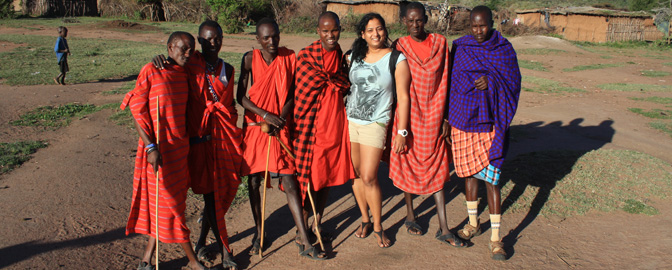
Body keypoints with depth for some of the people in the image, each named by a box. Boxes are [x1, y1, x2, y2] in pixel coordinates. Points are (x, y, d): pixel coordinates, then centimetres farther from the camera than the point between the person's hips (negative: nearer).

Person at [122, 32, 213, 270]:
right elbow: (137, 111, -11)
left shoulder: (184, 74, 9)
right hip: (159, 149, -7)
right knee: (170, 205, 2)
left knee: (166, 204, 11)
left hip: (180, 147, 7)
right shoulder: (150, 72, -10)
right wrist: (151, 147, -17)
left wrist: (189, 140, 13)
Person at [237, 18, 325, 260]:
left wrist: (281, 118, -13)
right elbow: (241, 96, -6)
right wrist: (265, 115, -17)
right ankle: (259, 233, 27)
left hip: (280, 128, 0)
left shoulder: (289, 58, -1)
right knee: (254, 180, 8)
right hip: (255, 127, 1)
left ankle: (305, 243, 1)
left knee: (289, 182, -3)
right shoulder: (250, 59, -4)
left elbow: (292, 94, 1)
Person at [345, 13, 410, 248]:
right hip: (350, 121, 4)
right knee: (355, 174, 8)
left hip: (375, 123, -4)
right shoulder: (354, 57, 7)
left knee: (368, 177, -7)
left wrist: (402, 132, -9)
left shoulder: (397, 59, -5)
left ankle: (378, 226, 11)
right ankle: (365, 219, 26)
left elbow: (403, 97, -6)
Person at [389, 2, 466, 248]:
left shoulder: (440, 43, 1)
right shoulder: (399, 47, -4)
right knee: (408, 166, 10)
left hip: (433, 117, 2)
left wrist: (446, 117, 1)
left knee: (437, 170, 4)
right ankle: (410, 216, 31)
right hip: (408, 117, -1)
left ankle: (444, 229, 10)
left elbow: (445, 82, 4)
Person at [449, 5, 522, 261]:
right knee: (469, 171, 13)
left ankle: (495, 237, 2)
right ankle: (473, 223, 31)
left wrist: (492, 81, -19)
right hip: (463, 116, 3)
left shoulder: (504, 48, -1)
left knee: (490, 176, -6)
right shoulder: (460, 48, 4)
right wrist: (448, 115, 2)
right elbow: (453, 81, 8)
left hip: (490, 120, -3)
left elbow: (514, 81, 0)